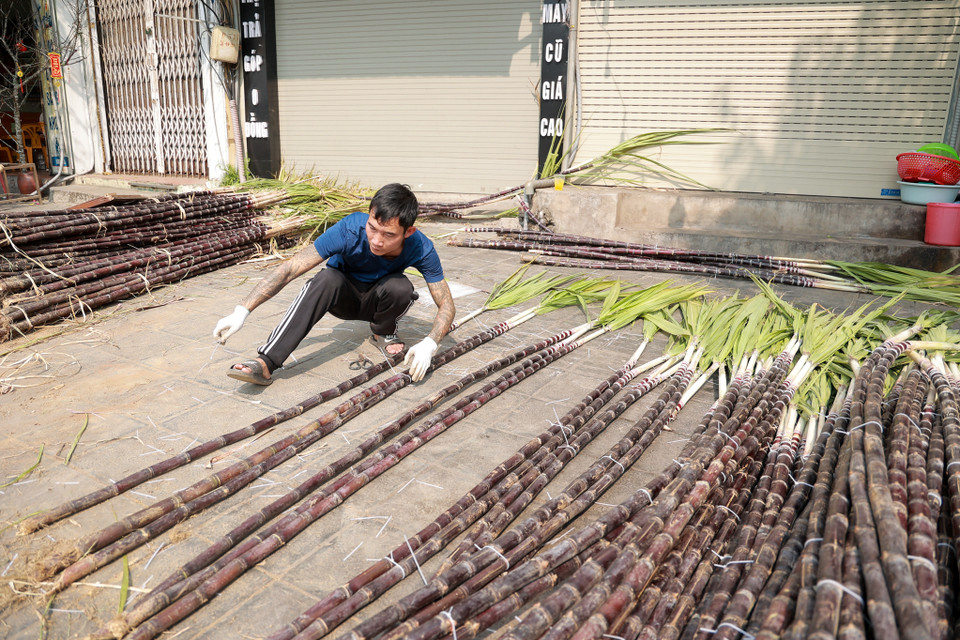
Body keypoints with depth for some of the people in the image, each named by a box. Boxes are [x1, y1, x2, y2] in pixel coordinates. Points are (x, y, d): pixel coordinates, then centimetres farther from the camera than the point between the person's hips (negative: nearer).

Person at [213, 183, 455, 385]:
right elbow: (288, 270, -32)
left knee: (401, 286, -35)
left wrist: (428, 344, -43)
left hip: (377, 301, 1)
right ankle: (265, 363, -39)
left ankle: (383, 333, -2)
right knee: (327, 279, -36)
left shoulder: (421, 249, -29)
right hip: (344, 296, -1)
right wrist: (241, 311, -39)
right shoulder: (351, 229, -33)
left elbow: (446, 305, -24)